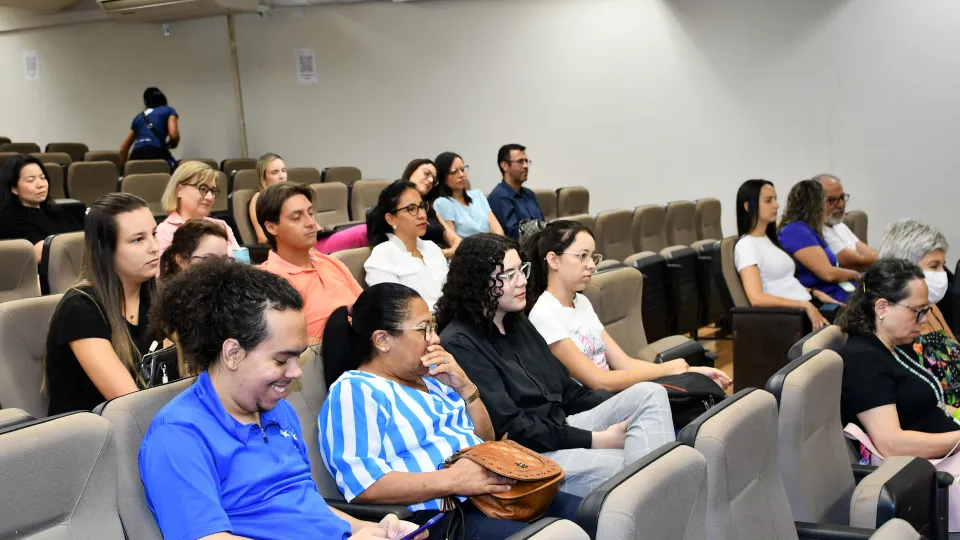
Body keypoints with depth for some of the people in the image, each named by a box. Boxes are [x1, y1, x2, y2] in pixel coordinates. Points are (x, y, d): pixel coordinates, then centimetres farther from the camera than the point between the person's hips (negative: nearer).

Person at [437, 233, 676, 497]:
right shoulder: (460, 344, -13)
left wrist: (622, 411, 1)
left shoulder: (517, 322, 15)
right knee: (625, 468, -30)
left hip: (561, 430, 9)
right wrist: (596, 440, -16)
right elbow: (511, 428, -17)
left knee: (649, 394, -10)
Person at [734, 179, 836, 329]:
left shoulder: (769, 239, 19)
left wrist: (814, 293, 5)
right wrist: (805, 305, -20)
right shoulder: (746, 245, -9)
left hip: (808, 306, 8)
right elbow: (757, 298, -20)